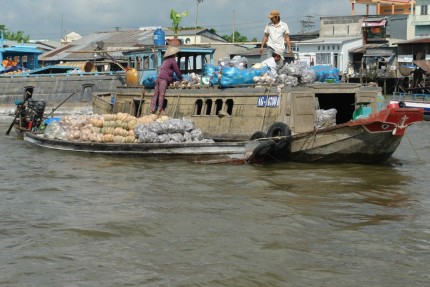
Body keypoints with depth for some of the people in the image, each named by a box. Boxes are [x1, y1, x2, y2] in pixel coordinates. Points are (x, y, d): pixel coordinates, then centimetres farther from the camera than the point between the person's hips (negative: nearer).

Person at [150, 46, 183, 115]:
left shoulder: (166, 60, 27)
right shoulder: (172, 60, 2)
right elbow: (177, 71, 3)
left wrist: (172, 80, 35)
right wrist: (181, 78, 17)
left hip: (159, 78, 8)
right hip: (164, 79, -8)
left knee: (156, 95, 3)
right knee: (161, 95, -13)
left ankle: (153, 109, -2)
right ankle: (160, 110, -18)